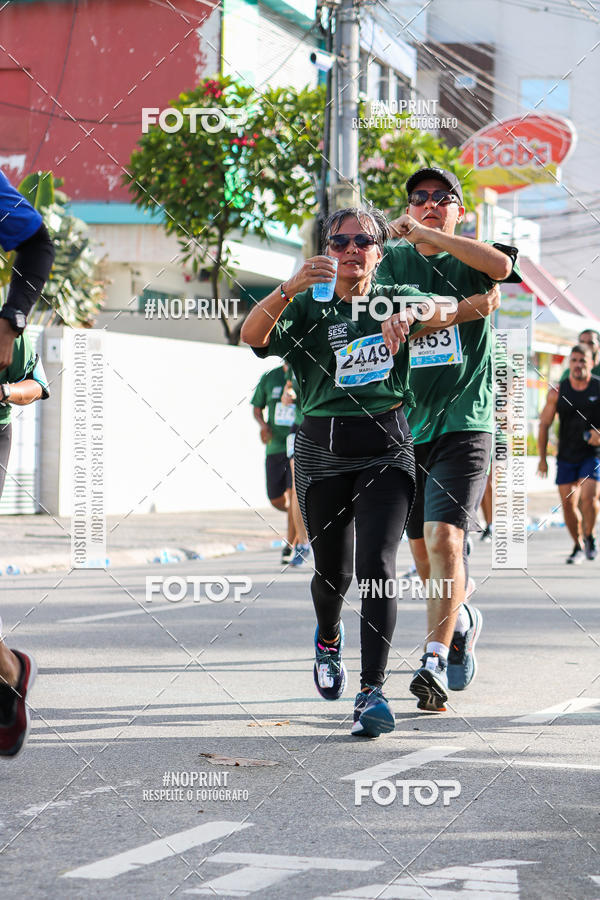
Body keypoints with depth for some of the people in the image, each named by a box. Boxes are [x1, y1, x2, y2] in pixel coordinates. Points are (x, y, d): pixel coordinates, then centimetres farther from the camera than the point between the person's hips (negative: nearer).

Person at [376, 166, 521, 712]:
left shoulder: (473, 261, 5)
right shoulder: (393, 260, 11)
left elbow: (502, 266, -20)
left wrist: (426, 234, -18)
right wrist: (463, 310, -18)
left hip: (463, 424, -3)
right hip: (406, 426, 3)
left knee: (445, 539, -18)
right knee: (423, 552, 12)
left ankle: (435, 661, -21)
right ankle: (463, 619, 40)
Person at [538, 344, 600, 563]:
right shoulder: (558, 392, 0)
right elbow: (544, 424, 5)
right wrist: (542, 458, 2)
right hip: (566, 456, 2)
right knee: (568, 504, 2)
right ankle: (578, 545, 23)